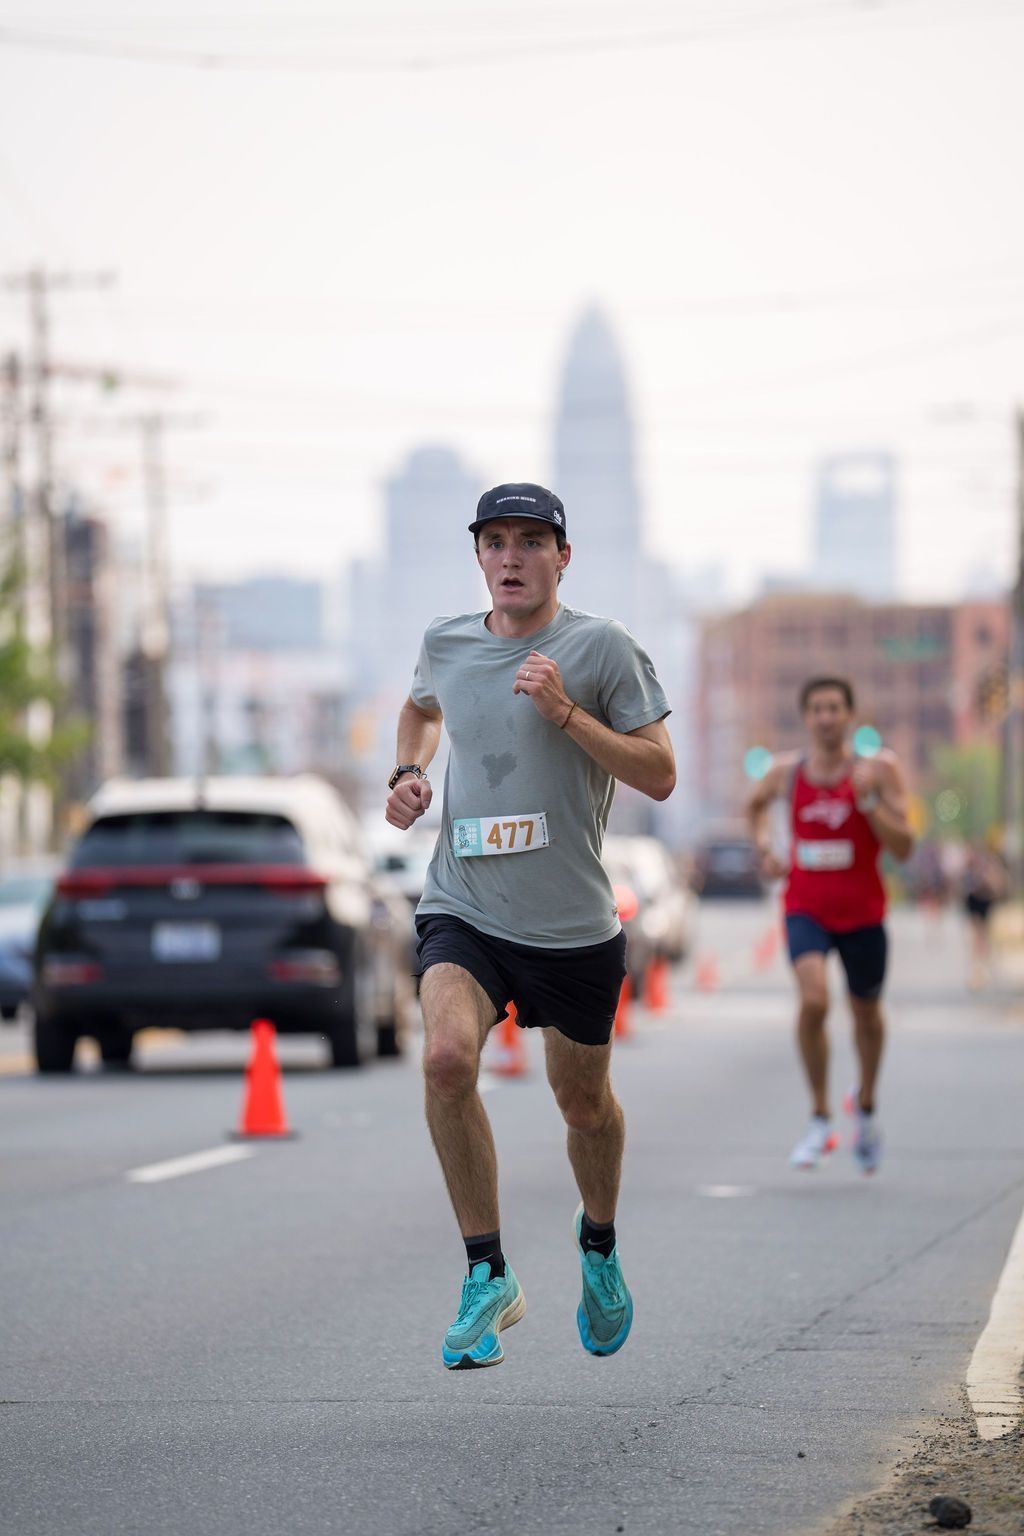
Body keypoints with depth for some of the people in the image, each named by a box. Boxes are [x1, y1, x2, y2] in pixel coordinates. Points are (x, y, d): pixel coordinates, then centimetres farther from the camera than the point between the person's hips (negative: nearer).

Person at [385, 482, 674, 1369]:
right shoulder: (446, 644, 7)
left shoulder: (601, 648, -5)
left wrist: (566, 712, -17)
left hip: (573, 926, -1)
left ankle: (599, 1245, 45)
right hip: (462, 910, 1)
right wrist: (409, 771, 11)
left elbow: (660, 776, -7)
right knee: (447, 1056, -25)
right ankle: (488, 1276, -15)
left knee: (585, 1104, 13)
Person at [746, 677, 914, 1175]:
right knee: (813, 1000, -23)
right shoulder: (786, 771, -2)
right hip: (806, 908, 0)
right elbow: (756, 804, 22)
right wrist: (764, 847, 5)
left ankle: (865, 1104, 45)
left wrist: (868, 799, -25)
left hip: (862, 913, 0)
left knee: (866, 1014, 16)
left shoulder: (878, 770, -9)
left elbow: (903, 848, -13)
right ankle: (820, 1119, -10)